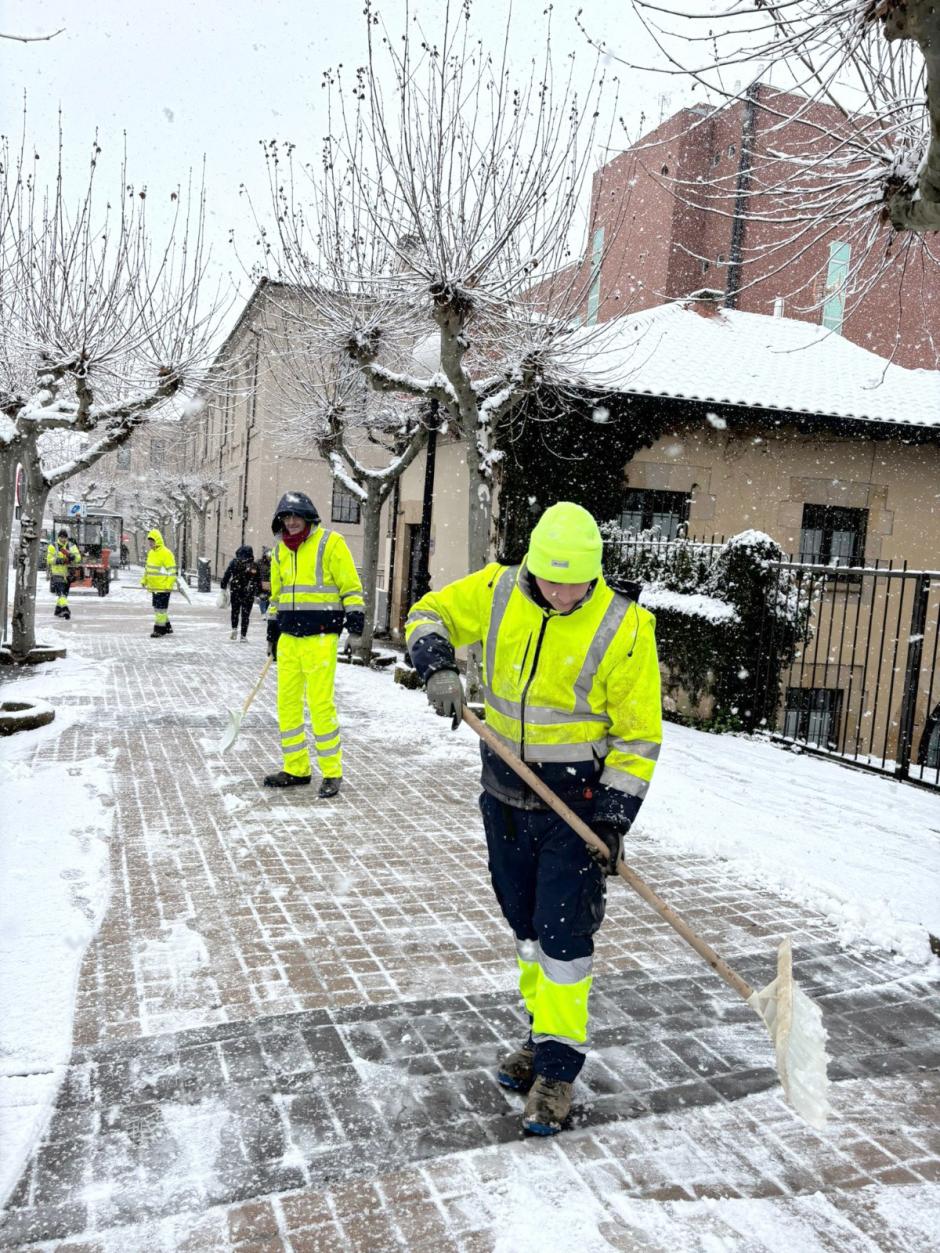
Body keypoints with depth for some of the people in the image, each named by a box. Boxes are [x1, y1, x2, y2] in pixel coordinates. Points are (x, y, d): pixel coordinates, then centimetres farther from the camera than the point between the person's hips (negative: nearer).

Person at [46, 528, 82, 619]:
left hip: (68, 574, 4)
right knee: (60, 591, -20)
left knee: (64, 593, 12)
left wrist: (72, 556, -25)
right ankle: (64, 608, -32)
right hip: (57, 573, -4)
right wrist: (58, 560, -23)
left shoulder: (72, 546, 9)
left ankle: (58, 610, 26)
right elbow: (49, 559, -6)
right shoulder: (53, 546, 1)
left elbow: (78, 557, -3)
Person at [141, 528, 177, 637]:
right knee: (157, 607, 15)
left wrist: (169, 585, -21)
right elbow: (147, 568, 24)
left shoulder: (166, 553, -14)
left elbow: (171, 571, -17)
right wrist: (144, 580, 16)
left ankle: (159, 629, -1)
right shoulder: (151, 553, 14)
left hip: (163, 587, -9)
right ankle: (167, 627, 27)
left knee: (161, 608, -6)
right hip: (154, 587, 9)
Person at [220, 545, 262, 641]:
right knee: (245, 614, 5)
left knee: (235, 611, 18)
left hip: (235, 592, 0)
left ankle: (234, 629, 0)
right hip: (249, 594, 0)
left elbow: (226, 575, -3)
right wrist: (258, 593, 11)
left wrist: (223, 587, 5)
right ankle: (243, 635, 5)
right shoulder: (255, 566, 0)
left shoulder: (234, 562, -2)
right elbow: (258, 581, 3)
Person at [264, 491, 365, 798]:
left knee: (320, 703, -8)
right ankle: (296, 769, 20)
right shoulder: (281, 550, 14)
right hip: (289, 636, 7)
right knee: (287, 702, 9)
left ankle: (332, 772, 5)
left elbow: (350, 586, -6)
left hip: (319, 636, -7)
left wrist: (355, 620, -12)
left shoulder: (330, 543, -6)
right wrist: (272, 630, 21)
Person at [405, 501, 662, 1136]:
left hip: (577, 806, -4)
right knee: (527, 926, 18)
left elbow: (638, 736, -10)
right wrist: (438, 666, -14)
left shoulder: (624, 628, -15)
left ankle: (558, 1066, 16)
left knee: (563, 935, -1)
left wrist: (614, 819, -15)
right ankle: (546, 1031, 37)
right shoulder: (497, 592, -6)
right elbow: (430, 614, 7)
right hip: (506, 797, 5)